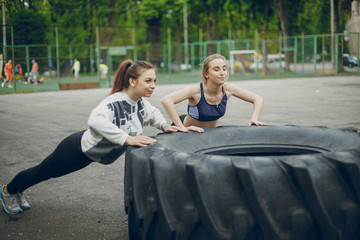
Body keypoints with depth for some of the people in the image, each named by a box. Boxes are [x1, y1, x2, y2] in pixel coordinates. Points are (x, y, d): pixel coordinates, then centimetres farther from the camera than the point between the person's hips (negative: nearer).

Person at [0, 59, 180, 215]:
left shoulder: (141, 103, -12)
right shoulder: (115, 102, -38)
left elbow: (153, 113, 10)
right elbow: (95, 120, -56)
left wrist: (164, 126, -9)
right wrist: (127, 138, -58)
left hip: (91, 154, 7)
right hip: (77, 149, -7)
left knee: (49, 173, 28)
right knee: (43, 172, 18)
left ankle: (18, 192, 53)